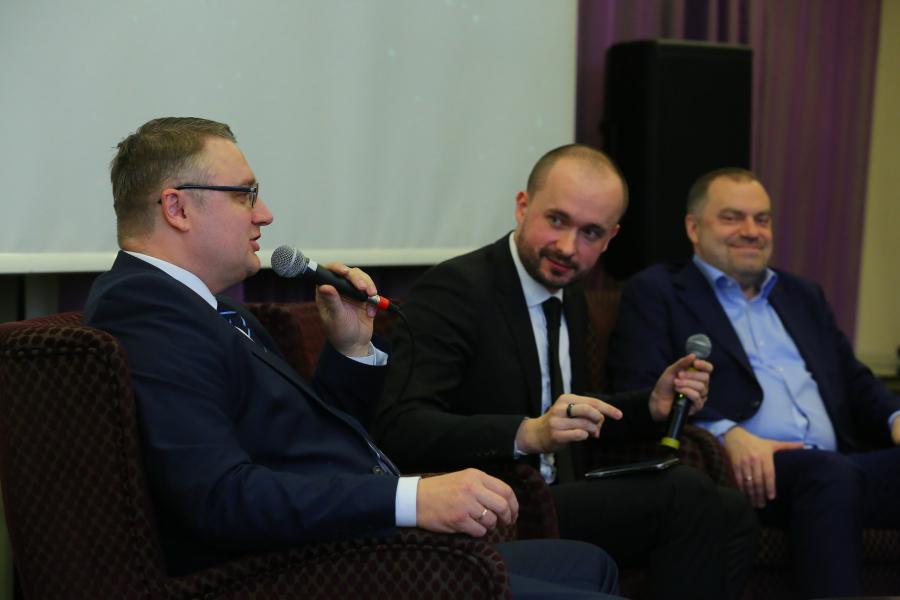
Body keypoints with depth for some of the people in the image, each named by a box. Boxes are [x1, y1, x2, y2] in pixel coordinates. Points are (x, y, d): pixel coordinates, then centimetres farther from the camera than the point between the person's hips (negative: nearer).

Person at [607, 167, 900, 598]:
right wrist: (727, 434, -20)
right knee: (831, 472, -36)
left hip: (837, 466, 5)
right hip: (750, 471, -5)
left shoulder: (803, 296, 29)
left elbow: (854, 381, 26)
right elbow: (642, 391, -3)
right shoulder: (656, 292, 10)